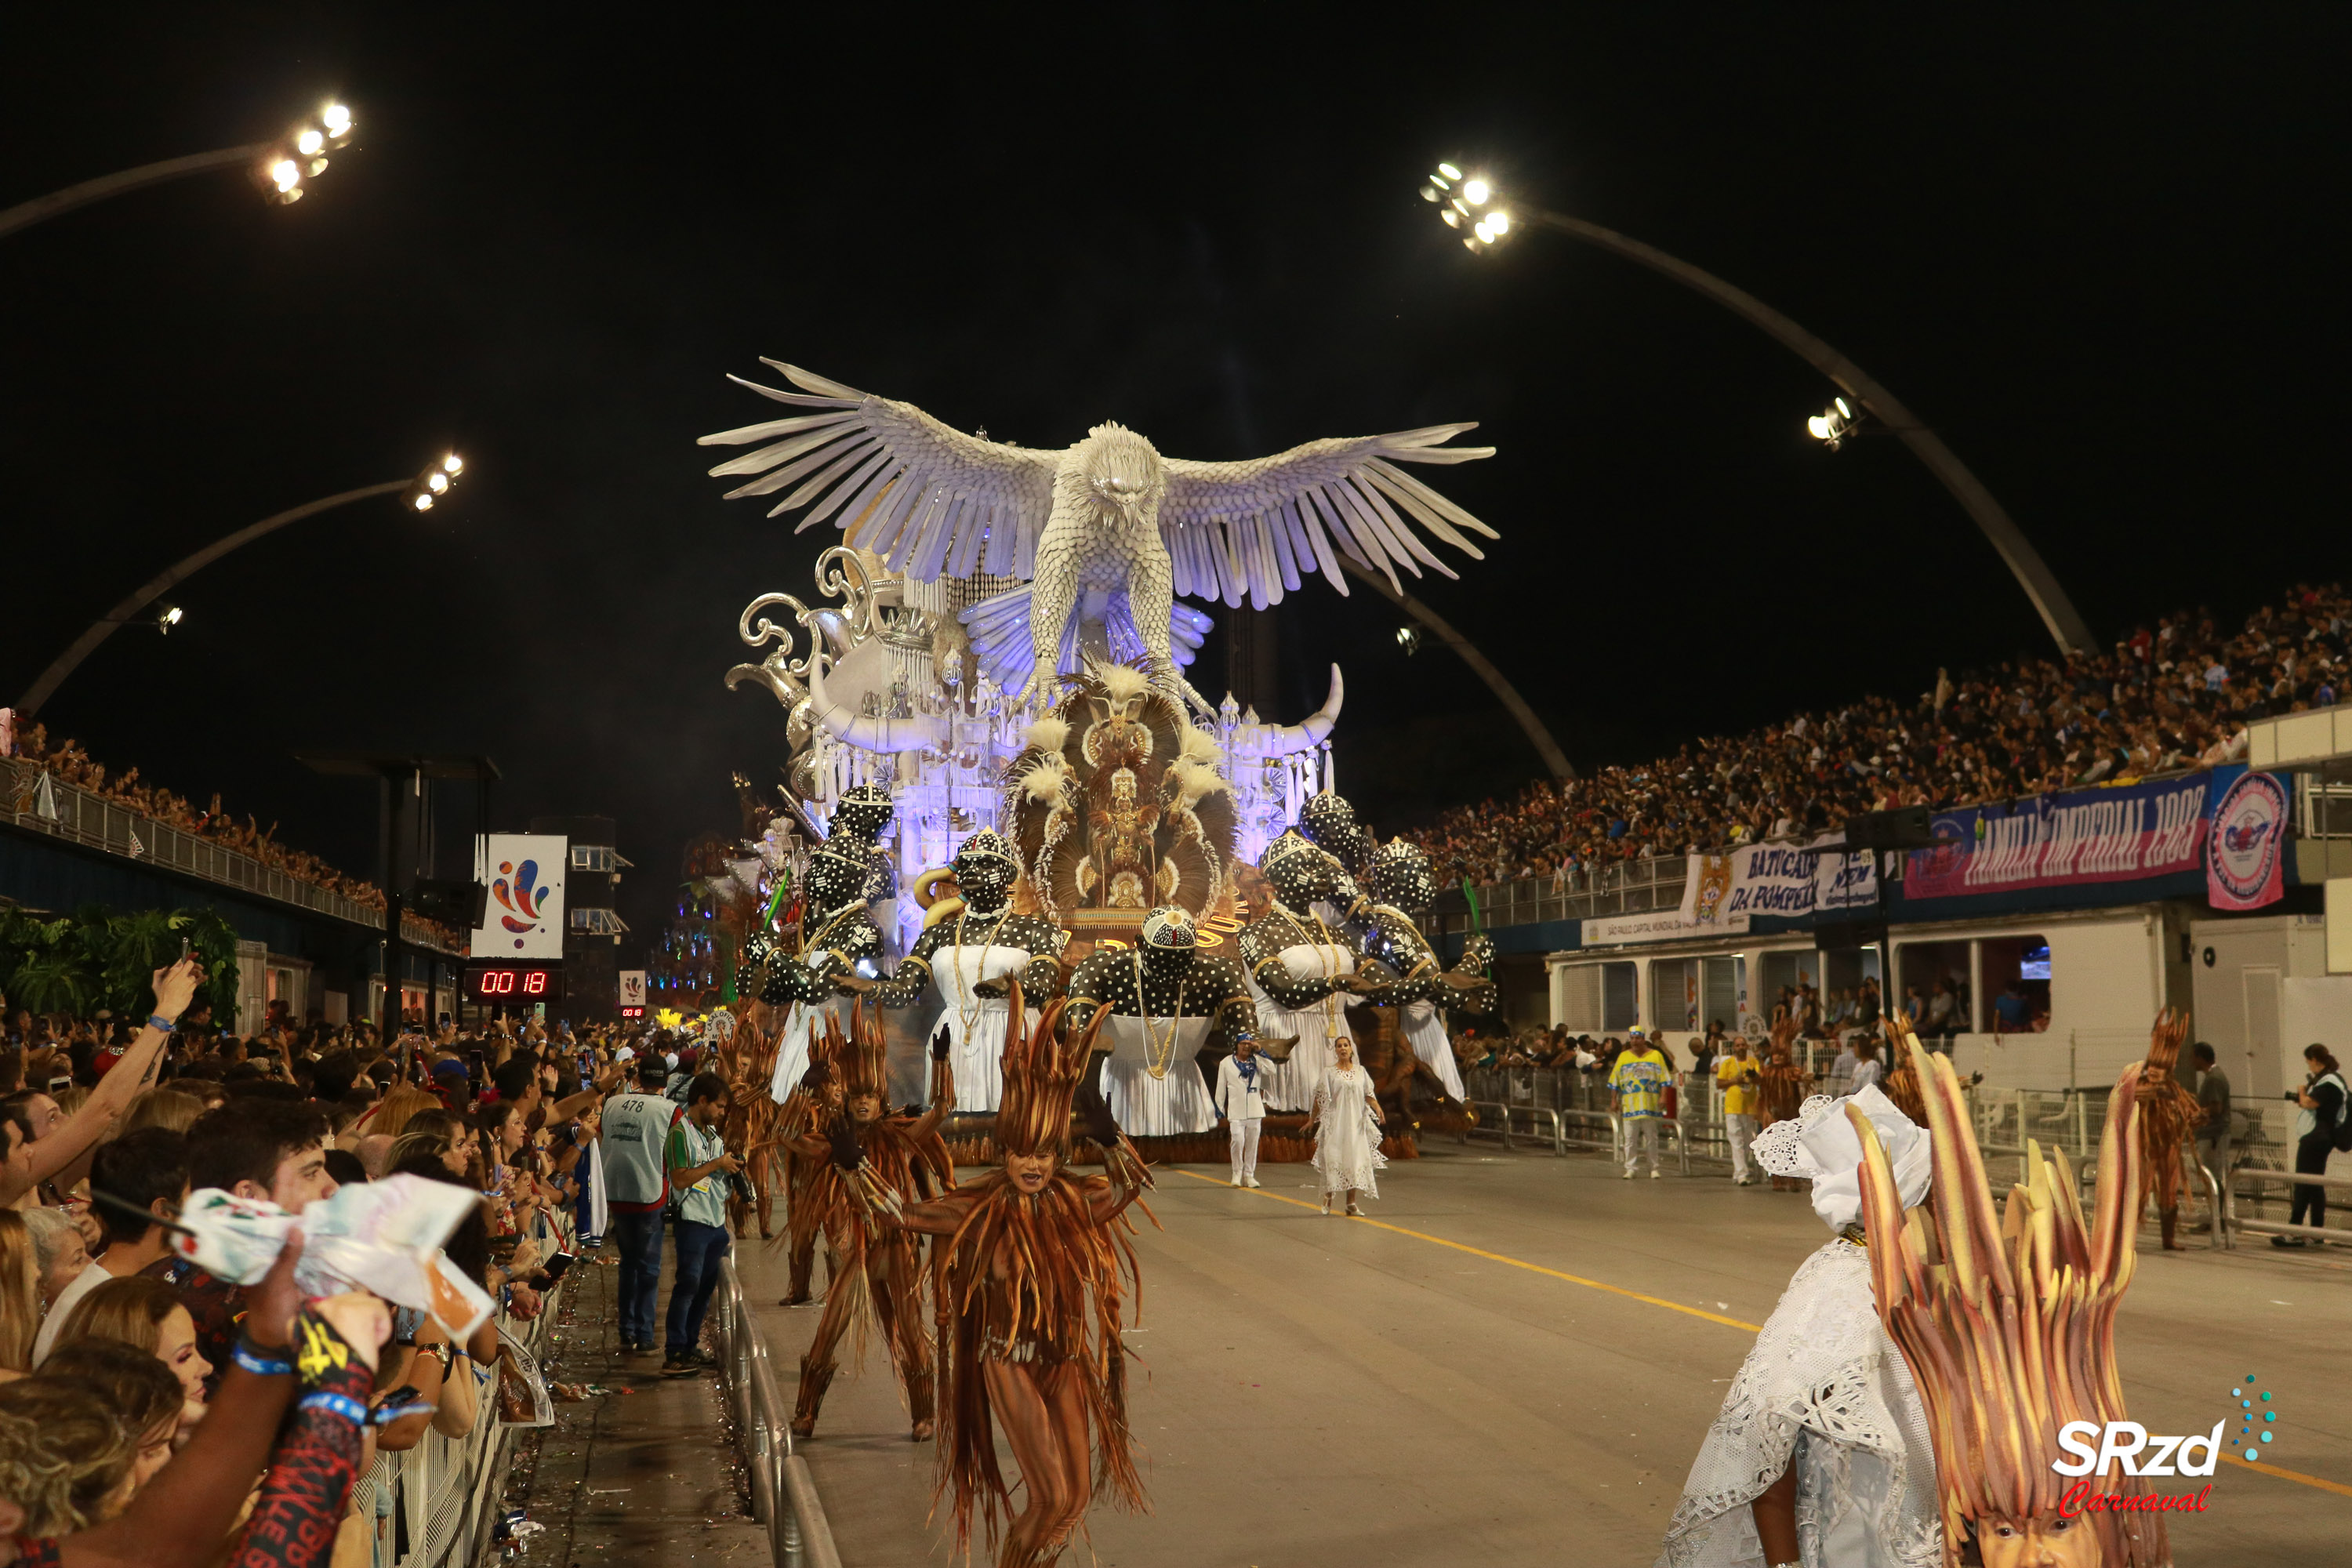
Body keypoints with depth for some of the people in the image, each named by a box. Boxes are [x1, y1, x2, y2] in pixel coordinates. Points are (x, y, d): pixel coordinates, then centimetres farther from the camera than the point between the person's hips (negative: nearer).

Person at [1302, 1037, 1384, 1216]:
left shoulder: (1361, 1072, 10)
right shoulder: (1329, 1073, 2)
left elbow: (1368, 1095, 10)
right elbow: (1320, 1100, 5)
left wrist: (1377, 1107, -10)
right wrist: (1311, 1121, 4)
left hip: (1356, 1122, 3)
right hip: (1335, 1122, -3)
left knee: (1356, 1159, -2)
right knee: (1333, 1158, -10)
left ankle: (1351, 1203, 3)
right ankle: (1328, 1196, 7)